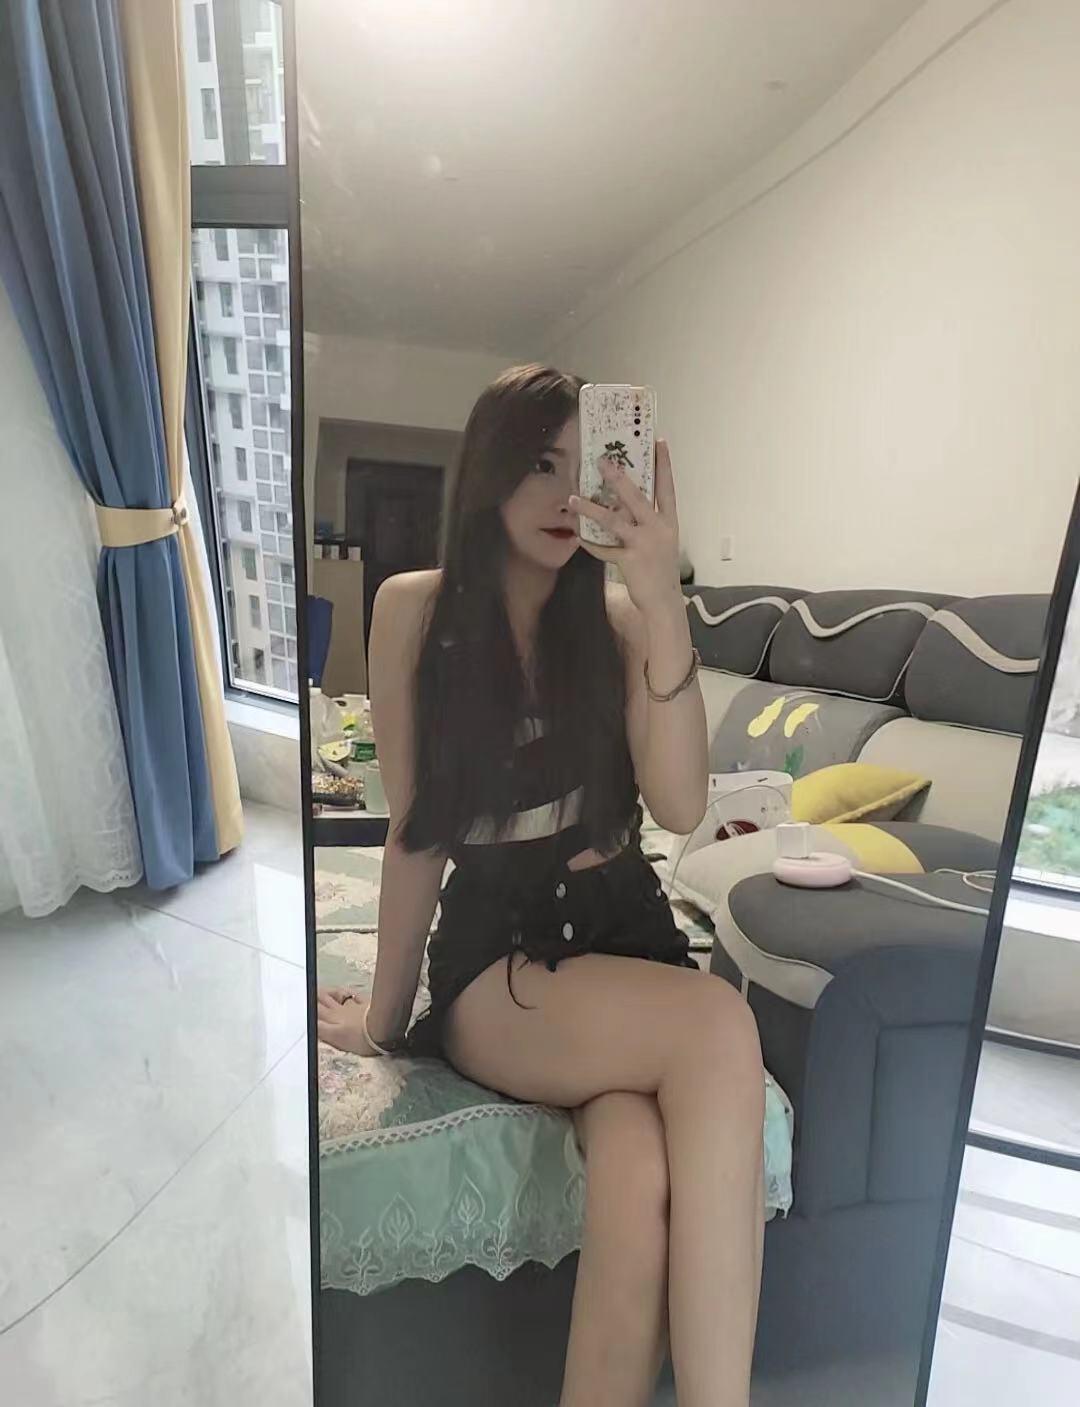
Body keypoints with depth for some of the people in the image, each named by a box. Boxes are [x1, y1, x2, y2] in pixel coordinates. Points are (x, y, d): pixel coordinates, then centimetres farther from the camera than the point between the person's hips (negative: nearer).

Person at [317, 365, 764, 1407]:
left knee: (641, 1196, -29)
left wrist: (664, 605, -22)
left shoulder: (618, 617, 3)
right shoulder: (417, 609, -1)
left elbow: (680, 806, -12)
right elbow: (416, 831, 0)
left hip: (626, 932, 2)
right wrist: (385, 1016, 6)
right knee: (719, 1029, -31)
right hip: (494, 960, -2)